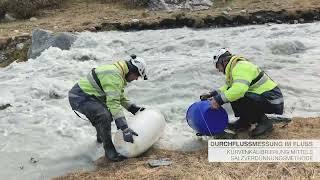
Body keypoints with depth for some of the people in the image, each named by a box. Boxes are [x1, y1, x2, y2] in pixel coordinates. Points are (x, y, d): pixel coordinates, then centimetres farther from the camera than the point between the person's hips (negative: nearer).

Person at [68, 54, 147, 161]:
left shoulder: (119, 73, 9)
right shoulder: (114, 76, -26)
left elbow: (120, 98, 21)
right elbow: (113, 103, -34)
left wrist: (134, 108, 13)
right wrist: (125, 128, -36)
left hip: (86, 94, 11)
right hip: (79, 97, -11)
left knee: (107, 112, 25)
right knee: (104, 116, -29)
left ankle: (101, 137, 49)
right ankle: (109, 150, -13)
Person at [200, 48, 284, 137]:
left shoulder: (240, 67, -20)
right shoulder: (235, 67, 13)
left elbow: (239, 89, -36)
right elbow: (227, 87, 19)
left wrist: (219, 99, -31)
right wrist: (212, 94, 8)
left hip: (272, 100, -10)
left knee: (236, 98, -25)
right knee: (233, 93, 7)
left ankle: (264, 122, -8)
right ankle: (244, 122, 16)